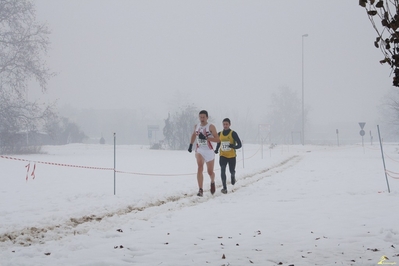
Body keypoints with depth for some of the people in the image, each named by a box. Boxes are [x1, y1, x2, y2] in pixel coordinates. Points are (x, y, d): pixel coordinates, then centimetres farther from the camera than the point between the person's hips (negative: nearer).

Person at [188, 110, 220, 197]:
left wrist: (206, 138, -25)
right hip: (199, 150, 2)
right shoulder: (196, 126, 5)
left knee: (210, 172, 9)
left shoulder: (211, 127, -9)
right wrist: (191, 145, 24)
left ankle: (212, 182, 44)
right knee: (200, 168, -21)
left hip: (209, 151, -2)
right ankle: (200, 190, -24)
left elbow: (218, 139, -16)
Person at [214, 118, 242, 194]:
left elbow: (239, 144, -8)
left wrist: (234, 146, -29)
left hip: (232, 156, -2)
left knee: (232, 171, 10)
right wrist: (216, 150, 0)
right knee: (222, 170, -17)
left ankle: (233, 176, 48)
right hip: (223, 156, 2)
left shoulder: (233, 133, -7)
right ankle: (224, 187, -15)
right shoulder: (219, 134, 4)